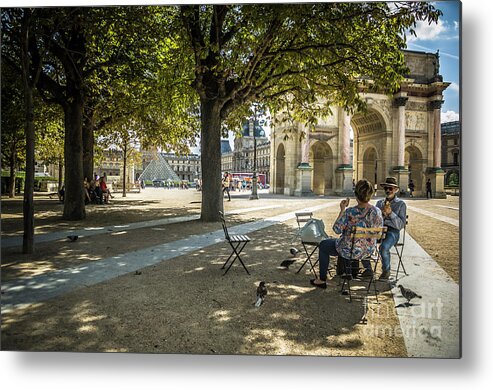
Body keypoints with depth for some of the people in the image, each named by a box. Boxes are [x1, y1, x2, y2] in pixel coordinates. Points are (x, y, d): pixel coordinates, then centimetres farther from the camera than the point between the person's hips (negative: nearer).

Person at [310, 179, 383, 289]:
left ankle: (322, 280, 25)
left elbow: (337, 229, -18)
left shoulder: (350, 212, -27)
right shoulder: (377, 211, -12)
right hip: (369, 250, 6)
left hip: (351, 251, -6)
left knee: (323, 245, 20)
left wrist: (342, 210, -15)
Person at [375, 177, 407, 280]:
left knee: (383, 247, -34)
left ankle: (386, 271, -6)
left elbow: (401, 225, -2)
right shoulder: (379, 203, 18)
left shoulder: (401, 204, 6)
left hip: (393, 231, -4)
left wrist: (390, 213, -14)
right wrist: (381, 214, -6)